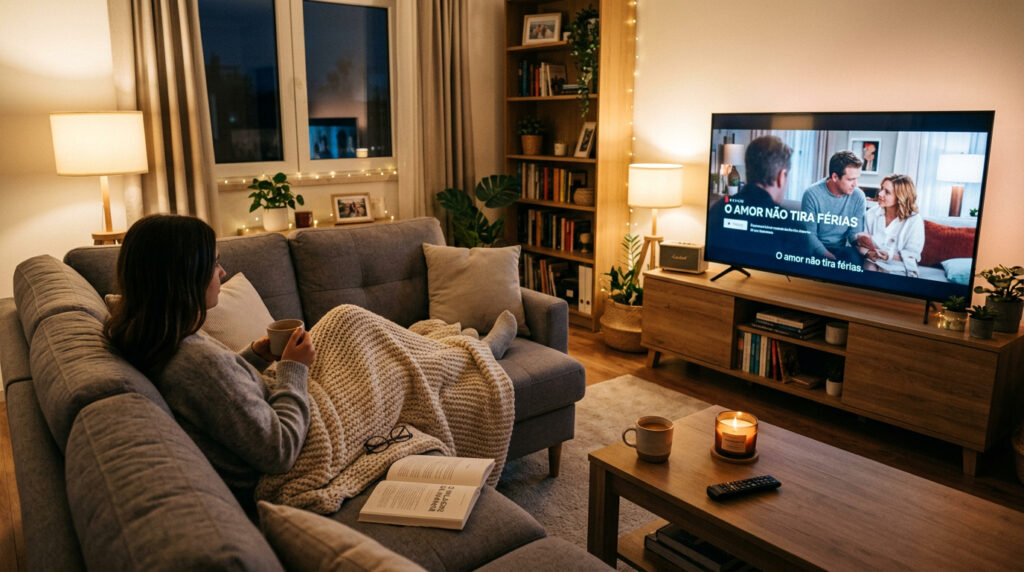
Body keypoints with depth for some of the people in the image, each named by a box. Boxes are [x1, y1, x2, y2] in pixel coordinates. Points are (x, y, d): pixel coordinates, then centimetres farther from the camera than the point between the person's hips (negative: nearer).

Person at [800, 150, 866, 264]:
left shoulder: (858, 196, -1)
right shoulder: (812, 194, -11)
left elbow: (854, 232, 3)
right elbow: (809, 234, -12)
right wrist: (831, 258, -25)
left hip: (841, 249, 3)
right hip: (817, 250, -3)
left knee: (855, 255, -31)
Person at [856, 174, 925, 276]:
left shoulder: (914, 220, -8)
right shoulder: (871, 213, 2)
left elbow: (912, 255, -7)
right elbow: (862, 243, 2)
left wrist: (889, 256, -25)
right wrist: (868, 253, -21)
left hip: (899, 270, -2)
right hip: (872, 265, 2)